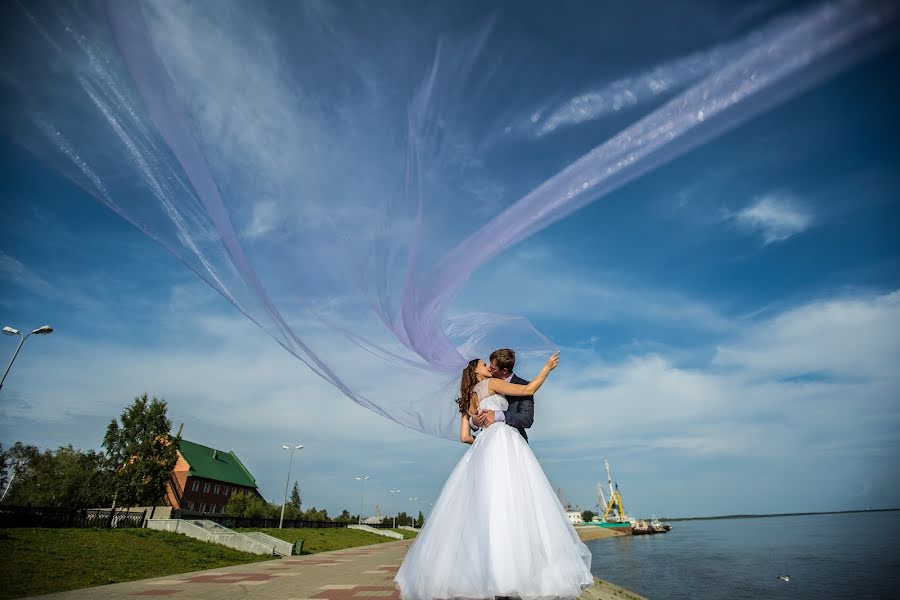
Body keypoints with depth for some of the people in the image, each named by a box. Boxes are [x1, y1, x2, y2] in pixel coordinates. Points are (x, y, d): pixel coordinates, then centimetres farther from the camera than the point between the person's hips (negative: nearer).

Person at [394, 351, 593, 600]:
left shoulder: (467, 400, 26)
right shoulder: (491, 383, 10)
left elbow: (464, 436, 19)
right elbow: (528, 390, 6)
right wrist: (547, 367, 14)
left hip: (483, 446, 7)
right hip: (502, 439, -7)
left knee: (482, 506, 1)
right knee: (511, 500, -13)